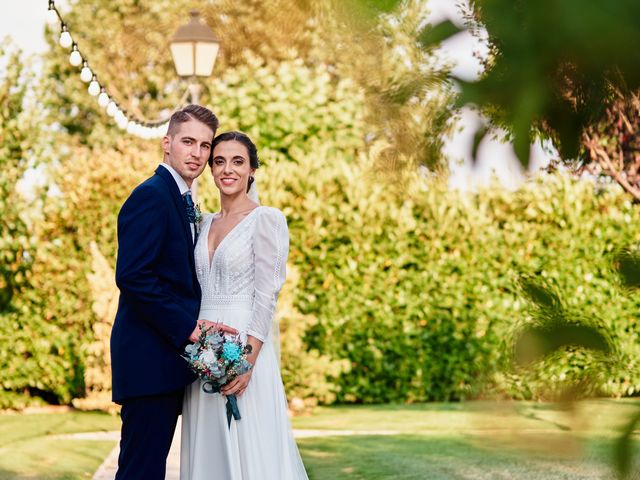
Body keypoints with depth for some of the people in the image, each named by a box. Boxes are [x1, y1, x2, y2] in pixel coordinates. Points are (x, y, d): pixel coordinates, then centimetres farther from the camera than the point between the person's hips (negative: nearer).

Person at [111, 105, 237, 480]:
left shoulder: (183, 202, 19)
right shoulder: (151, 195, -11)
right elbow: (133, 276, -21)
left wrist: (194, 326, 5)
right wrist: (186, 327, -19)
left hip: (170, 355, 10)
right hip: (148, 355, -10)